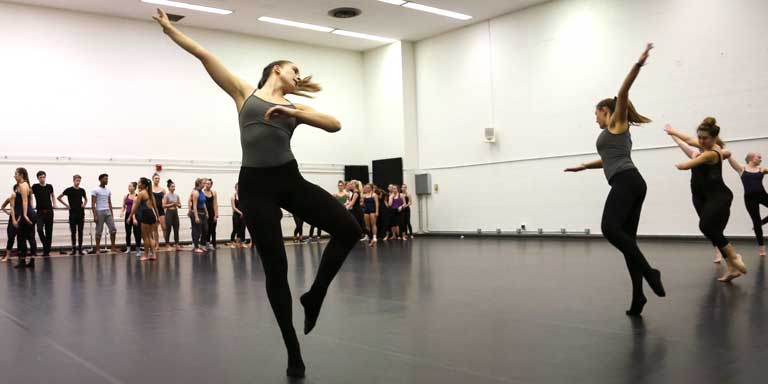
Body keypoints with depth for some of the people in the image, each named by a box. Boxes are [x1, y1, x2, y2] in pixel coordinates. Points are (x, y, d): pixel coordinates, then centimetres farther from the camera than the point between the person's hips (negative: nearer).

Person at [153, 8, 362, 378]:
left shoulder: (295, 106, 15)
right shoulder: (245, 92, 12)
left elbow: (335, 124, -3)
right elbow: (204, 55, 11)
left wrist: (291, 112, -13)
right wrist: (170, 29, 9)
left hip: (290, 180, 3)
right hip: (256, 186, -3)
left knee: (349, 228, -11)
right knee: (276, 268, -2)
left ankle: (314, 297, 9)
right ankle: (293, 352, 12)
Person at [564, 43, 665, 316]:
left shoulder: (616, 122, 10)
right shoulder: (617, 133, 32)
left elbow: (623, 92, -6)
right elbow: (610, 160, 48)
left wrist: (638, 64, -17)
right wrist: (584, 166, 57)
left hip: (626, 182, -9)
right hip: (631, 184, 9)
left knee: (610, 228, -26)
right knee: (626, 236, 3)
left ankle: (649, 272, -26)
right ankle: (637, 297, -1)